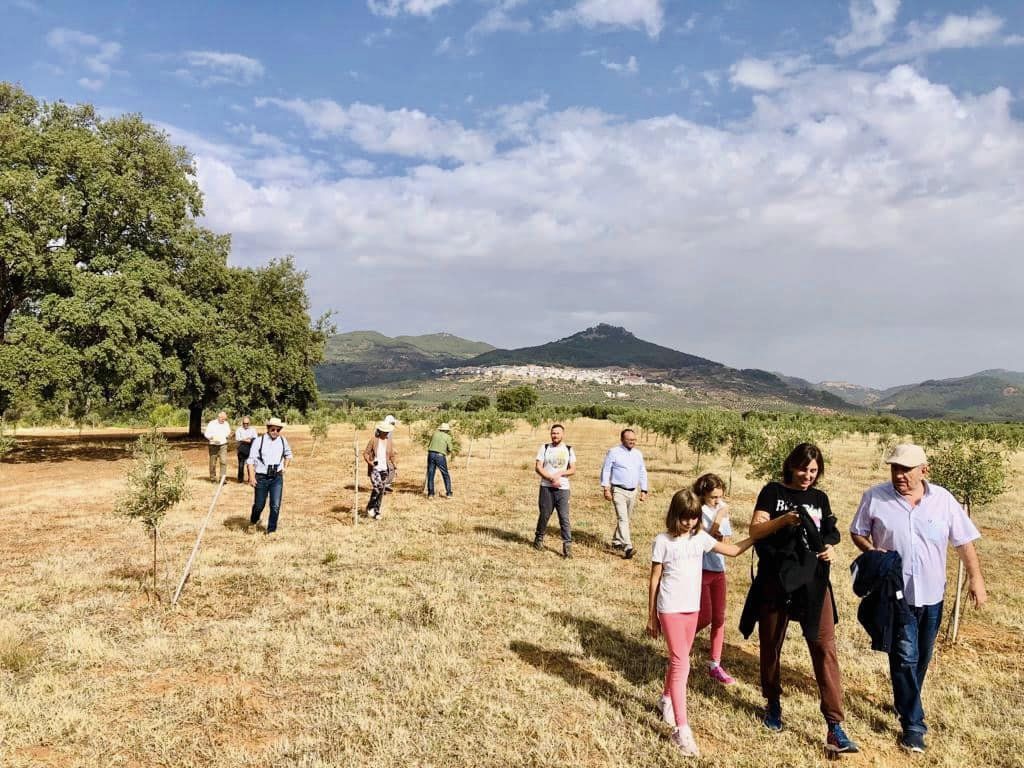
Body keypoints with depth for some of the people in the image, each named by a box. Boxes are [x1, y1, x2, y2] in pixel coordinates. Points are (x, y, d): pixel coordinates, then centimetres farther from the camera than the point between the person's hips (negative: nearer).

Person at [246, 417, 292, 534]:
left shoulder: (282, 440, 4)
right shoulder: (259, 441, -9)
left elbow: (288, 454, 23)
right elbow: (250, 460, -10)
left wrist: (285, 467, 11)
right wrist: (251, 476, -18)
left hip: (277, 478, 2)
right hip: (261, 478, -2)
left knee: (276, 506, -5)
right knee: (259, 505, 10)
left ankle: (271, 530, 8)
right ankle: (253, 521, 41)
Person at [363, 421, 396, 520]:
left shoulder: (389, 442, 8)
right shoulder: (373, 440, -2)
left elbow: (393, 455, 14)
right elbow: (366, 453, 0)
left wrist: (395, 463, -6)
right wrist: (369, 462, -17)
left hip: (384, 470, 4)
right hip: (374, 469, -4)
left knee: (381, 491, 5)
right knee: (377, 488, -19)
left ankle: (376, 512, 16)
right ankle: (370, 508, 0)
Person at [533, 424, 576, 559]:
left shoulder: (569, 450, 8)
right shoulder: (545, 448, 5)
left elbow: (573, 470, 5)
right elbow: (538, 467, -3)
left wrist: (560, 474, -13)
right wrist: (551, 479, -13)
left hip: (563, 488, 0)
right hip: (546, 487, 0)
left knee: (564, 517, -6)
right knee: (544, 515, 7)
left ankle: (567, 546, -5)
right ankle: (539, 539, 28)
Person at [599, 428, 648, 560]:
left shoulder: (638, 454, 10)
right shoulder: (613, 452, -6)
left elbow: (642, 473, 16)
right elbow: (606, 470, -6)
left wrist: (643, 490, 12)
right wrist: (606, 489, -12)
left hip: (633, 491, 6)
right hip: (619, 491, -6)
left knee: (625, 519, 14)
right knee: (622, 519, -15)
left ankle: (616, 541, 30)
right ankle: (627, 547, -22)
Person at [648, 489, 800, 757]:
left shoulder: (700, 538, 3)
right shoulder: (663, 541, -9)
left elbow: (734, 550, 5)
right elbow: (654, 580, -5)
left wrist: (754, 536, -8)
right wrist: (651, 617, -2)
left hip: (692, 608, 5)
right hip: (670, 609, -5)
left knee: (677, 659, 18)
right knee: (681, 664, -9)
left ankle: (666, 700, 43)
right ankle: (681, 729, -6)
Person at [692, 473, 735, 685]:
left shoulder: (723, 509, 2)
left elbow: (726, 541, 8)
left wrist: (719, 536, -14)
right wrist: (717, 521, -28)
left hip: (718, 570, 6)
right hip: (700, 570, -6)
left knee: (719, 618, 8)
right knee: (705, 617, -4)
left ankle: (715, 665, 18)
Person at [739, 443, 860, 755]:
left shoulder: (820, 498, 10)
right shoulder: (773, 491, -2)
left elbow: (828, 537, 16)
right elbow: (755, 529, -11)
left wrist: (830, 548, -6)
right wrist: (784, 520, -26)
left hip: (813, 581, 2)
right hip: (776, 580, -2)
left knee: (825, 648, -6)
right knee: (771, 645, 11)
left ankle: (835, 727, -5)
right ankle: (773, 704, 34)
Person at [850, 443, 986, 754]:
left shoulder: (943, 500, -5)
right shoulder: (875, 497, -9)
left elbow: (965, 542, 2)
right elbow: (857, 533, 1)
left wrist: (976, 579, -3)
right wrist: (872, 552, -17)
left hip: (931, 595, 3)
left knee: (921, 658, 17)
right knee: (905, 658, -5)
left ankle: (905, 703, 39)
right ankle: (913, 724, 4)